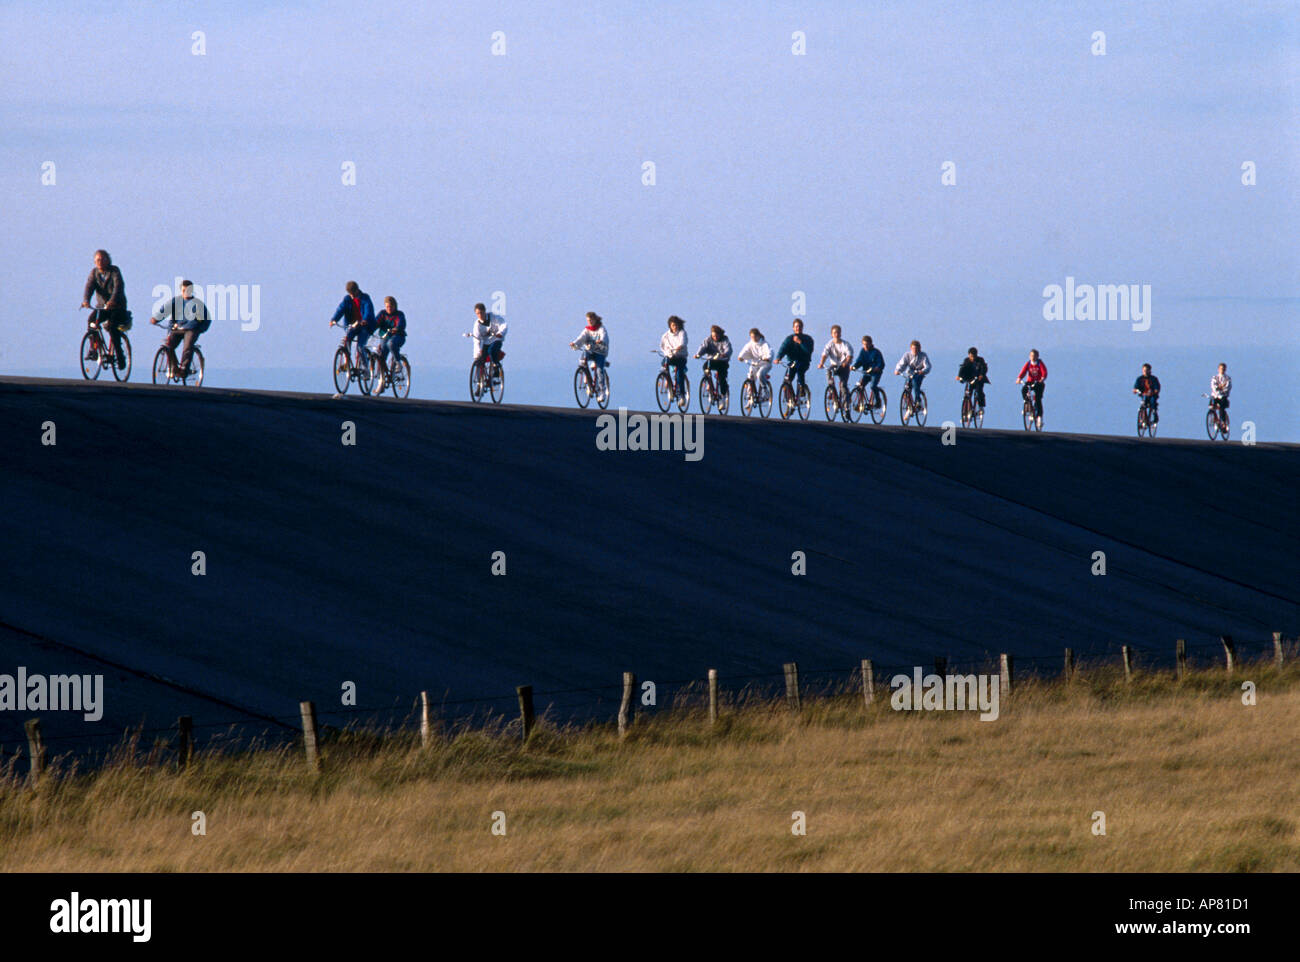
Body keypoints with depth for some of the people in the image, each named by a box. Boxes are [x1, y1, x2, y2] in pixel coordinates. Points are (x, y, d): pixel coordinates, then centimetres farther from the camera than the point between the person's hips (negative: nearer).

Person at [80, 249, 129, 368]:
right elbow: (89, 287, -12)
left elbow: (118, 286, -25)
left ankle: (120, 356, -13)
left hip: (117, 306, -4)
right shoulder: (94, 272, 1)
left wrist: (113, 300, -44)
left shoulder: (114, 271, -10)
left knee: (112, 327, -25)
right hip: (102, 306, 4)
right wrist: (86, 300, -33)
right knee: (91, 320, -23)